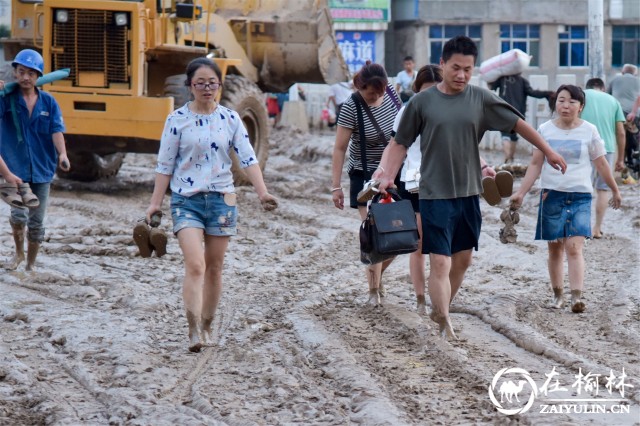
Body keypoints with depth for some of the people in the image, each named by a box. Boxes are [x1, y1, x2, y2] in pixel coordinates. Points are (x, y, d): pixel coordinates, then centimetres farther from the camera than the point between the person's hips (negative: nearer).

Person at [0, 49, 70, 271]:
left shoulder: (48, 102, 3)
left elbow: (56, 130, -9)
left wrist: (62, 154, -25)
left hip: (42, 169, 3)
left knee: (36, 222, 10)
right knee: (19, 213, -21)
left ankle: (30, 265, 28)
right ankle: (18, 253, 7)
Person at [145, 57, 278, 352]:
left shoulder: (230, 119, 3)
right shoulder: (177, 120, -2)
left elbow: (248, 159, 0)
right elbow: (165, 165, 1)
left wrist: (263, 193, -13)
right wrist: (155, 203, -1)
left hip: (222, 198, 3)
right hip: (187, 200, -3)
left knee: (214, 267, 9)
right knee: (194, 265, -17)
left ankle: (206, 326, 24)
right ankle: (194, 331, -20)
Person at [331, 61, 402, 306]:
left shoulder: (390, 93, -5)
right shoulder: (351, 108, -19)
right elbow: (340, 149, -16)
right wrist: (336, 186, -18)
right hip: (366, 175, -5)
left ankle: (377, 275, 26)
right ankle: (374, 290, 1)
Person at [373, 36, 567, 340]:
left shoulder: (481, 99, 2)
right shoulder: (422, 102, -4)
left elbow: (517, 123, 11)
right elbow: (401, 143, 3)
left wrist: (548, 151, 15)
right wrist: (388, 176, -9)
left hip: (469, 193, 4)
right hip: (435, 195, -4)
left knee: (463, 259, 13)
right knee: (440, 262, -10)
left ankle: (439, 311, 31)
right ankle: (445, 325, -7)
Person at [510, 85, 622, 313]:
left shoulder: (589, 131, 0)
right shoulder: (545, 130, 2)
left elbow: (601, 163, 8)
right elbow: (535, 164, 5)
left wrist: (615, 191, 15)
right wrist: (521, 192, -3)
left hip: (580, 196, -2)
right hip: (552, 195, 2)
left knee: (574, 247, -14)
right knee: (555, 249, 7)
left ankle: (577, 297, -21)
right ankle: (557, 295, 17)